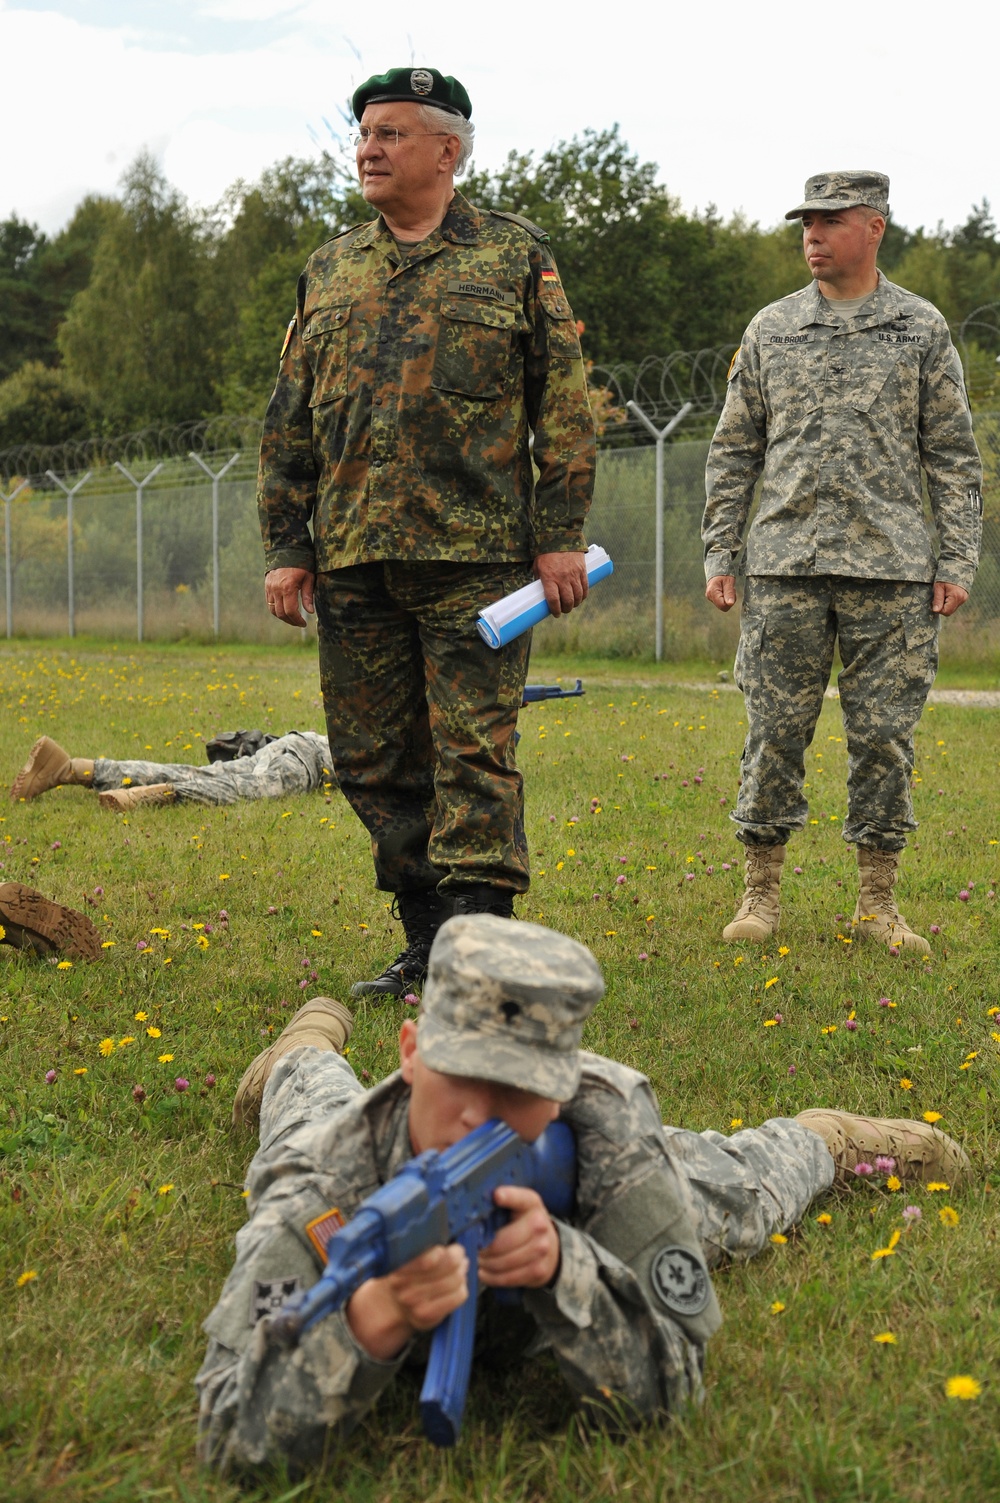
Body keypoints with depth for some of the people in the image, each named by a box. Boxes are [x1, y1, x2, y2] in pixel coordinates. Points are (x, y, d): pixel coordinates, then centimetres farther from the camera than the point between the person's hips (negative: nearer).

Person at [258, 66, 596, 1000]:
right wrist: (285, 546, 10)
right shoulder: (328, 272, 17)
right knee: (372, 762, 7)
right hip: (353, 564, 5)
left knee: (473, 752, -7)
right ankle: (425, 944, 18)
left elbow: (564, 406, 1)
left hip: (475, 554, -5)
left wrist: (560, 536, -6)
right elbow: (289, 423, 17)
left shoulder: (514, 257, 5)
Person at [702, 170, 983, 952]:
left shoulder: (922, 329, 7)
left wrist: (959, 559, -1)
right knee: (775, 730, 1)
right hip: (787, 565, 1)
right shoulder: (771, 329, 10)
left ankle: (878, 903, 11)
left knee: (885, 733, 2)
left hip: (891, 566, -1)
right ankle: (762, 894, 11)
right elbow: (735, 450, 13)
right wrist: (720, 554, 6)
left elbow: (953, 454, 7)